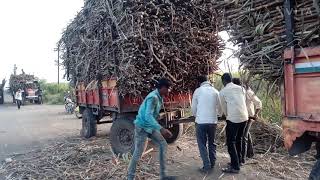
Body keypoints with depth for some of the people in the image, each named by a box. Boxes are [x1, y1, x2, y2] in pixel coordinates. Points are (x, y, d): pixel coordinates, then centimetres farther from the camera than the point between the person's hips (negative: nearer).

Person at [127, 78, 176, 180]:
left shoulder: (159, 97, 4)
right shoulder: (153, 97, -25)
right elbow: (148, 116, -36)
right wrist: (161, 129, -43)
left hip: (150, 126, 10)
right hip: (142, 127, -9)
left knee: (163, 145, 8)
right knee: (138, 153, -4)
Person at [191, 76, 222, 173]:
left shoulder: (198, 91, 0)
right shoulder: (215, 91, 6)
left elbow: (193, 108, 4)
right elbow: (219, 108, 10)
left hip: (201, 121, -3)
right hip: (213, 121, 3)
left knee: (202, 144, 7)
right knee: (212, 143, 19)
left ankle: (206, 166, 3)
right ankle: (212, 163, 24)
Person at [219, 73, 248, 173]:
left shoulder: (223, 92, 0)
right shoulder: (241, 88, 13)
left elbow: (224, 108, 7)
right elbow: (244, 102, 16)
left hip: (233, 118, -6)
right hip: (244, 117, 6)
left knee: (231, 142, 3)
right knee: (238, 140, 19)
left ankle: (235, 167, 4)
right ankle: (237, 161, 30)